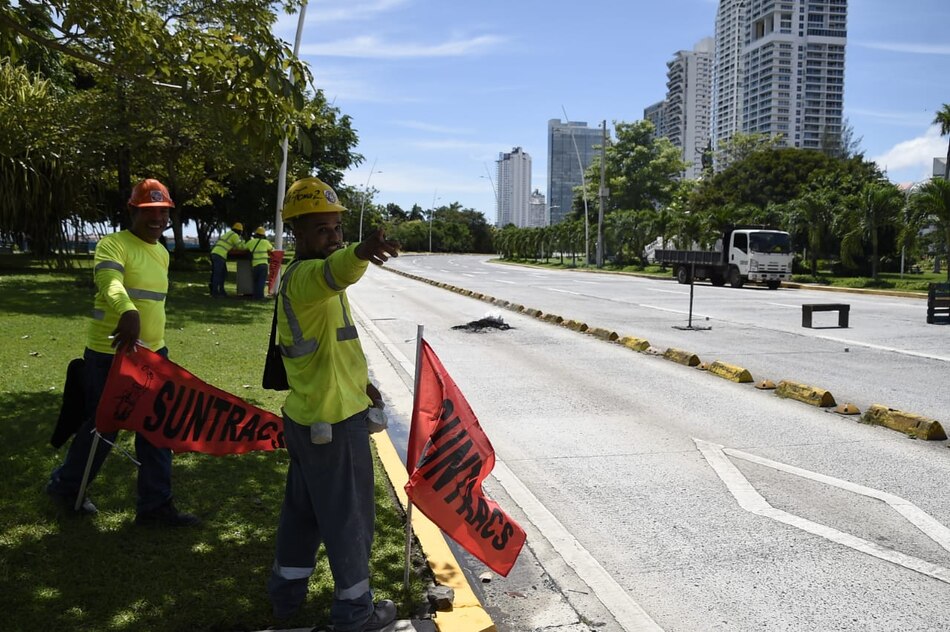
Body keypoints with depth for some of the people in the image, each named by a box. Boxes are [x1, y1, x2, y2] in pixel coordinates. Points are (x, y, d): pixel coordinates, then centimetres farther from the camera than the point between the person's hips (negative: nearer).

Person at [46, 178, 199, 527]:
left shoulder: (162, 253, 12)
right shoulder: (114, 245, -13)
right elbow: (110, 282, -35)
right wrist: (127, 314, -55)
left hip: (152, 353, 7)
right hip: (110, 354, -7)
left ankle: (154, 504, 17)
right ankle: (65, 486, 32)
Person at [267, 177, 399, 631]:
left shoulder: (301, 278, 13)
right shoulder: (304, 276, -20)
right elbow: (334, 272, -47)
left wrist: (359, 381, 26)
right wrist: (360, 253, -67)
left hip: (306, 415, 10)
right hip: (333, 421, -10)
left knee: (302, 507, 22)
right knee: (350, 516, 5)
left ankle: (286, 591, 37)